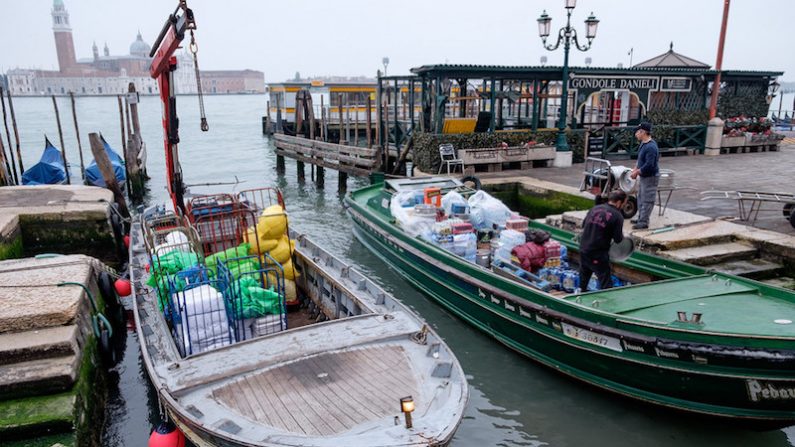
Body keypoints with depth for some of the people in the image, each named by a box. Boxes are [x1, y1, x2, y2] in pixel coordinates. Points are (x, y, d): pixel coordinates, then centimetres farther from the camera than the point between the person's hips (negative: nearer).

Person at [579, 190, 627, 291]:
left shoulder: (595, 208, 5)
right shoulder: (617, 216, -11)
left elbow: (583, 225, 16)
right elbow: (618, 239, -9)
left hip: (583, 249, 6)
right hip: (598, 254, -6)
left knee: (583, 280, 24)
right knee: (606, 283, 1)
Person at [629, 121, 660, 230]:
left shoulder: (651, 147, -24)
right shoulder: (644, 144, 8)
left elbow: (649, 165, -27)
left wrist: (637, 172, -17)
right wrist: (635, 169, 6)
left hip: (650, 177, -10)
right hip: (644, 176, 10)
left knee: (647, 200, -3)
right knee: (641, 198, 18)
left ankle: (644, 222, 2)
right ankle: (641, 218, 30)